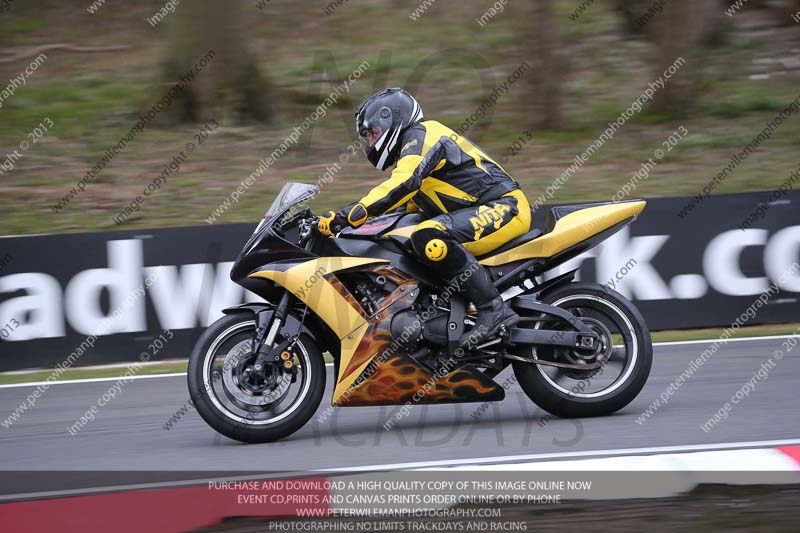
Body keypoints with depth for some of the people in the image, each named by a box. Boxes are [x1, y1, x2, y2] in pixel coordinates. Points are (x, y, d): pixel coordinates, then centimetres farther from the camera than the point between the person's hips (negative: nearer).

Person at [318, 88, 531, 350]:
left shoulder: (421, 134, -8)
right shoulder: (413, 146, 24)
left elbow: (403, 184, -26)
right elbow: (413, 202, 33)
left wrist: (349, 215, -30)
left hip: (505, 208, -11)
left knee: (428, 239, -32)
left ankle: (494, 310, -32)